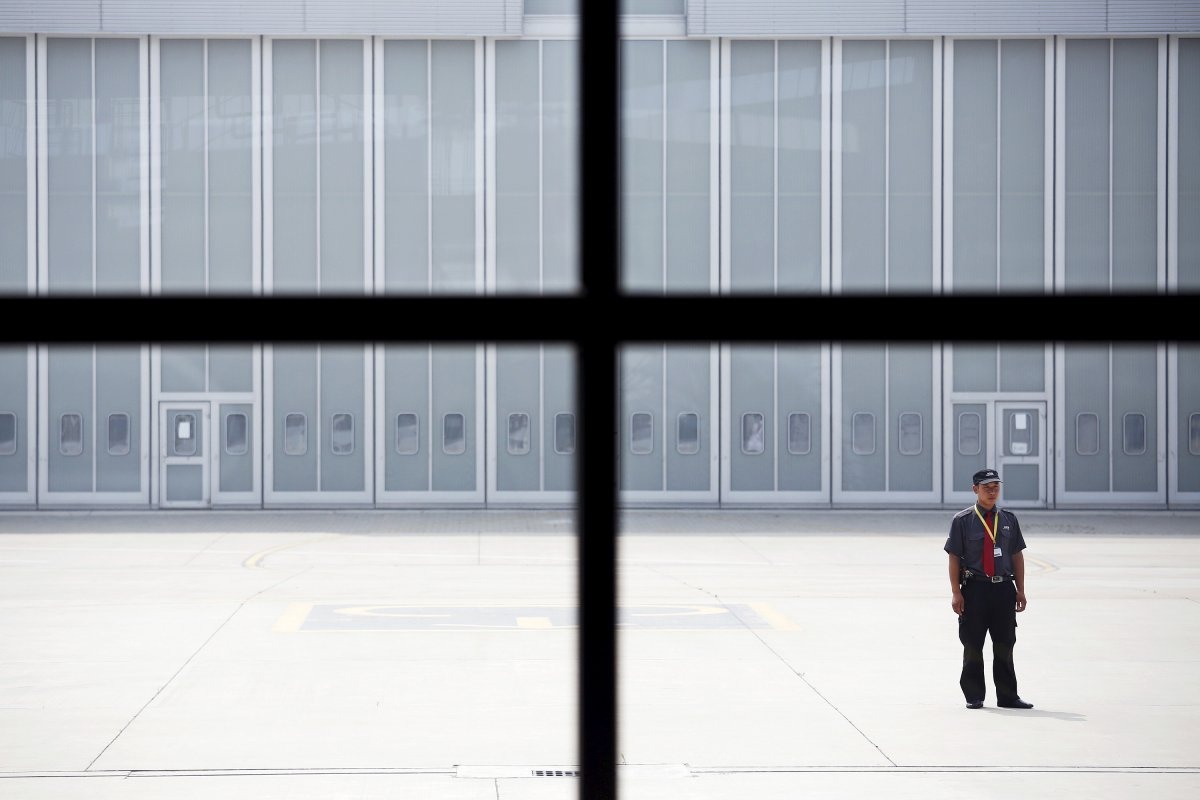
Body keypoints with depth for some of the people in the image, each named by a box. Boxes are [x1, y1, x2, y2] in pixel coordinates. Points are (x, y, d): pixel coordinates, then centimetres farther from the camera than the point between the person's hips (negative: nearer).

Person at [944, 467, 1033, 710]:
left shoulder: (1008, 519, 11)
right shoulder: (962, 521, -1)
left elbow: (1017, 556, 13)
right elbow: (954, 558, -2)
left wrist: (1020, 590, 8)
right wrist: (956, 593, -7)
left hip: (1004, 588, 3)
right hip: (974, 589, -3)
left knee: (1005, 645, 7)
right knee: (972, 646, 1)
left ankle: (1007, 696, 14)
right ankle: (974, 696, 10)